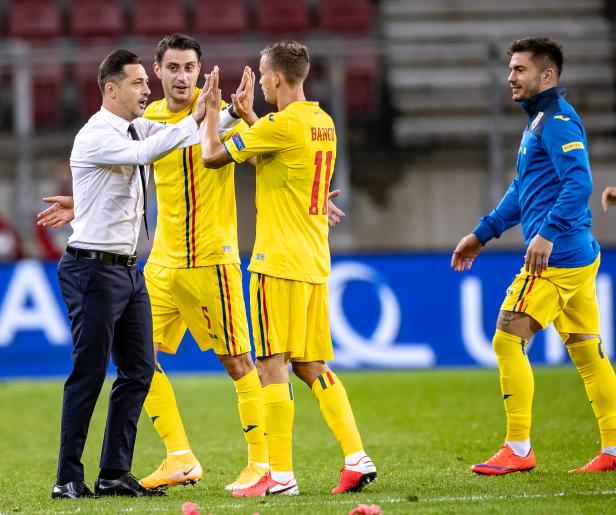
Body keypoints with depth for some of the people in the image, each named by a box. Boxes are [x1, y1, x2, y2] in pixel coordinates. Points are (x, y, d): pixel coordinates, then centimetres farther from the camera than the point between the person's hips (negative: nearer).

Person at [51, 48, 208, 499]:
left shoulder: (139, 127, 10)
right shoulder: (96, 136, -15)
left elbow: (199, 131, 10)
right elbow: (146, 152, -32)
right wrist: (194, 119, -29)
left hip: (128, 269, 9)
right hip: (94, 270, -9)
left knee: (139, 369, 7)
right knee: (89, 374, -6)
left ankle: (115, 474, 12)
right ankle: (69, 479, 1)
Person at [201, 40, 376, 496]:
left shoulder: (281, 125, -14)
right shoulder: (323, 124, 12)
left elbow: (213, 157, -7)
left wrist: (210, 111, 8)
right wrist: (248, 115, 33)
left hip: (280, 261, -8)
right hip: (315, 262, 8)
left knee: (273, 364, -5)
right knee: (312, 365, 13)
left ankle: (280, 475, -7)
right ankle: (357, 459, 6)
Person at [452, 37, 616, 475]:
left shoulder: (558, 121, -12)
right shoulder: (539, 122, 20)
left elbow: (579, 183, -24)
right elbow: (522, 190, 30)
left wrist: (548, 233, -30)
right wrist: (483, 234, 29)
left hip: (556, 256, -10)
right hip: (580, 256, 10)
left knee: (508, 341, -7)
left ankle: (518, 449, -5)